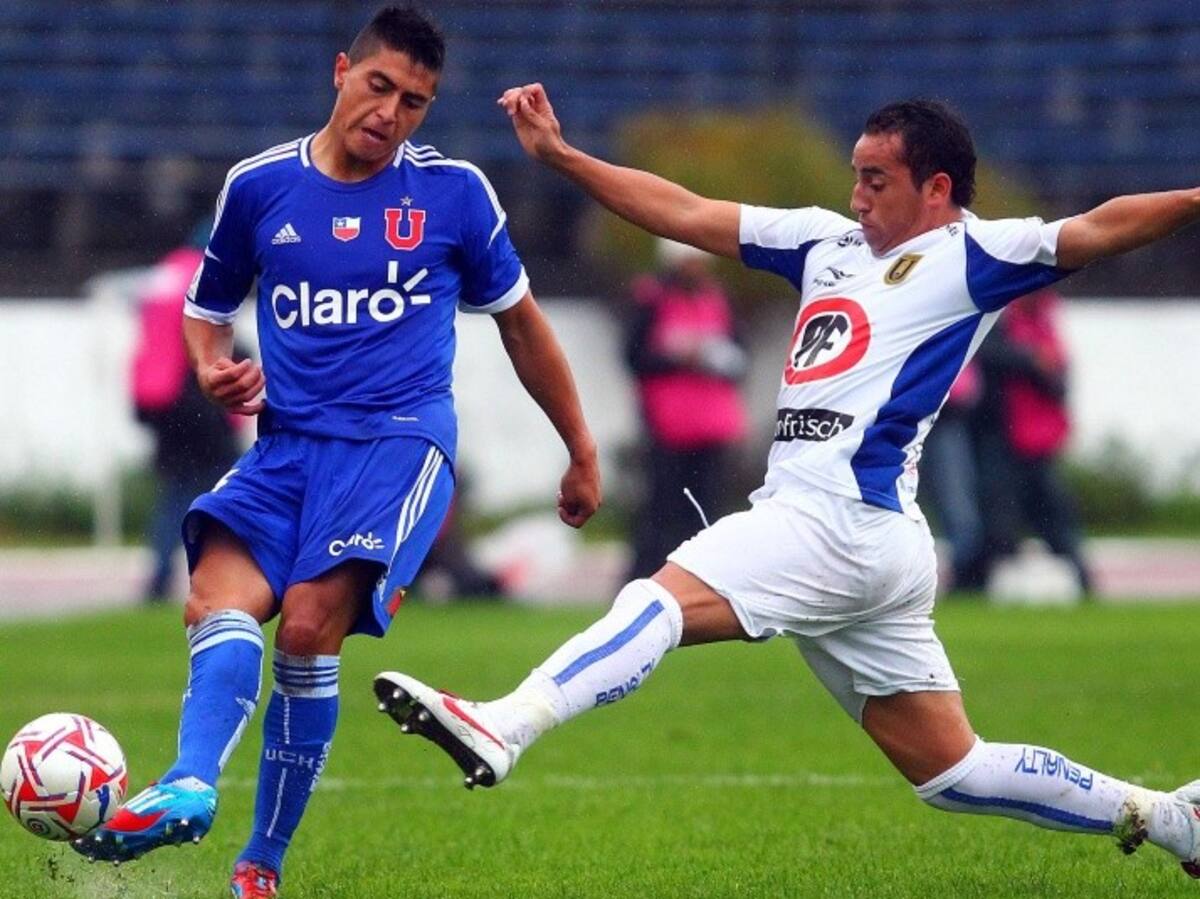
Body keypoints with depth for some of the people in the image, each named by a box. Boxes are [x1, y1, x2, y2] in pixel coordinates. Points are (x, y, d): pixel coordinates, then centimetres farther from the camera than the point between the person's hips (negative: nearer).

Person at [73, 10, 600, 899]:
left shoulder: (455, 191, 4)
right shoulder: (259, 186, 8)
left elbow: (518, 320, 16)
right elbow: (208, 308, 22)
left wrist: (582, 450, 20)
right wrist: (215, 367, -1)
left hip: (400, 435, -3)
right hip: (286, 442, 3)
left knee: (310, 620, -22)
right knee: (221, 599, -24)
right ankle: (189, 787, -45)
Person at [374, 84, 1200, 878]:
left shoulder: (971, 256, 1)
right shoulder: (830, 242, 22)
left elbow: (1095, 232, -12)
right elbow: (688, 215, 23)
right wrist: (560, 156, 20)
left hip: (846, 519, -9)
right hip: (823, 524, 9)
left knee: (659, 600, -25)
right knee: (954, 772, 10)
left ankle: (503, 729, -41)